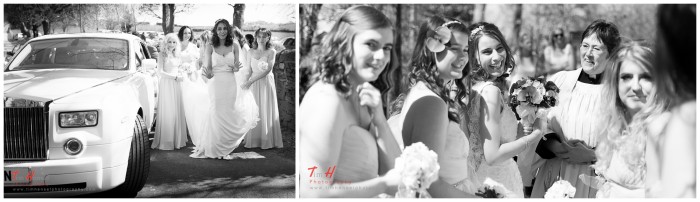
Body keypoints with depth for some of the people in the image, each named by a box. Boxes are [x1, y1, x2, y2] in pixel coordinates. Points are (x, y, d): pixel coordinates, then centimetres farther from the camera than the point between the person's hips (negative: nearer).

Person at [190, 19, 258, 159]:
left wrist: (236, 67, -17)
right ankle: (214, 149, 6)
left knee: (228, 115, 3)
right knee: (217, 115, -4)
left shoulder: (234, 46, 4)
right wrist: (207, 72, -20)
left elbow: (236, 67, 5)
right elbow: (209, 68, 2)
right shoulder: (210, 46, 1)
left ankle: (225, 149, 12)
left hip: (230, 84, 2)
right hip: (216, 83, -2)